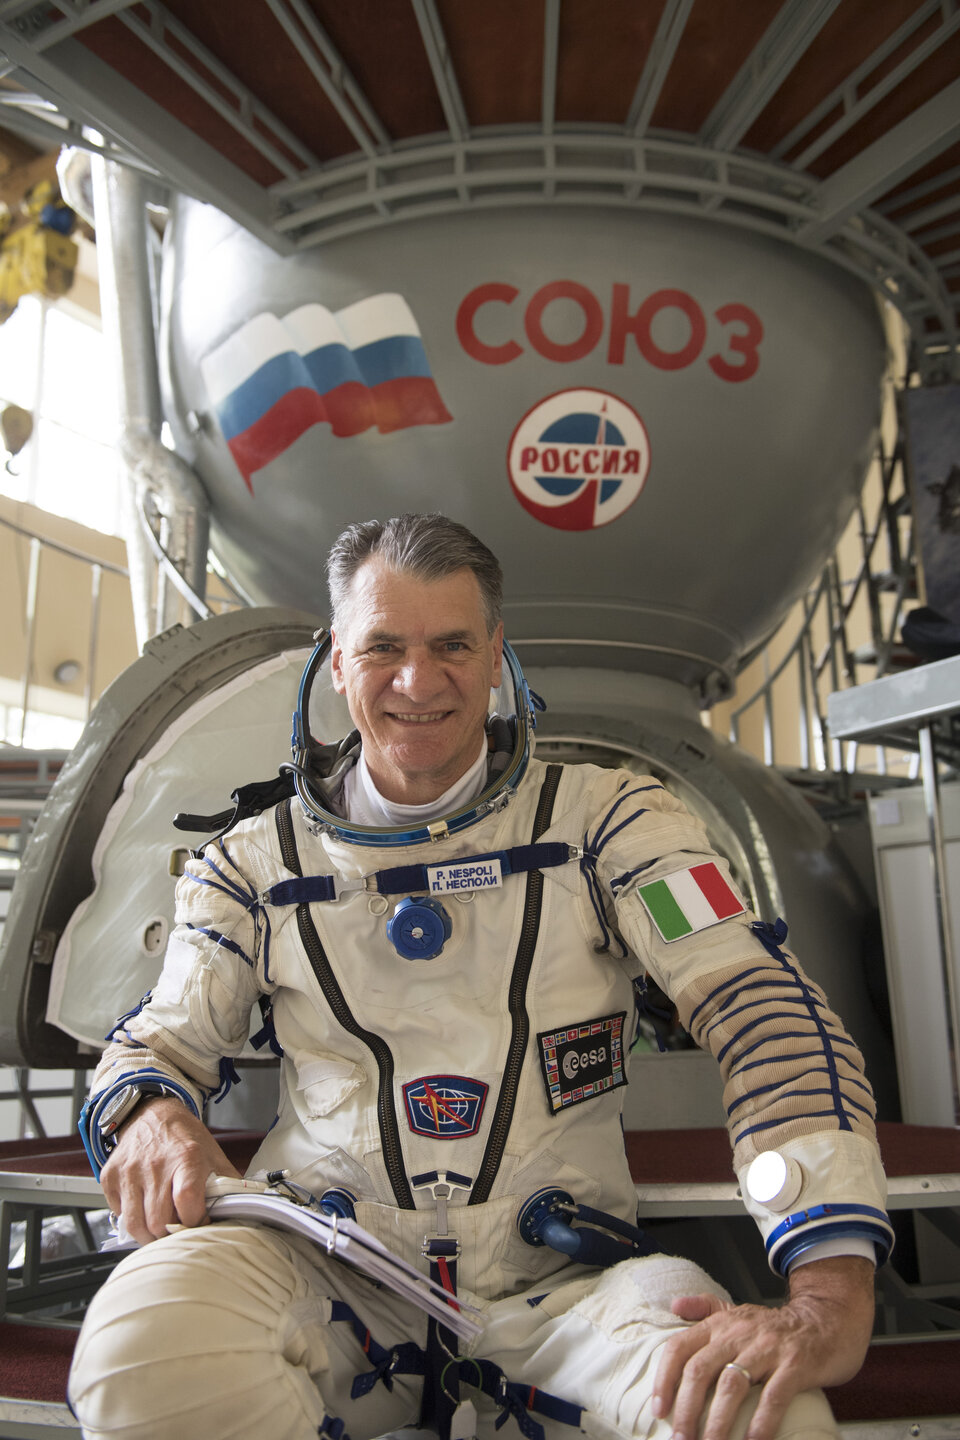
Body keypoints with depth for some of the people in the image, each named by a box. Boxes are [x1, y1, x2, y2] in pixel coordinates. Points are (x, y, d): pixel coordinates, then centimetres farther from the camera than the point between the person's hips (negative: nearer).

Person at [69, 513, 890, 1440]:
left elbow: (767, 1013, -9)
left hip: (560, 1283, 0)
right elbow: (162, 1041, 13)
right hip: (323, 1267, 1)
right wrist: (152, 1116, -14)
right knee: (138, 1350, -31)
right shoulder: (257, 861, 7)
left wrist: (831, 1296, -23)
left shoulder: (607, 821, -1)